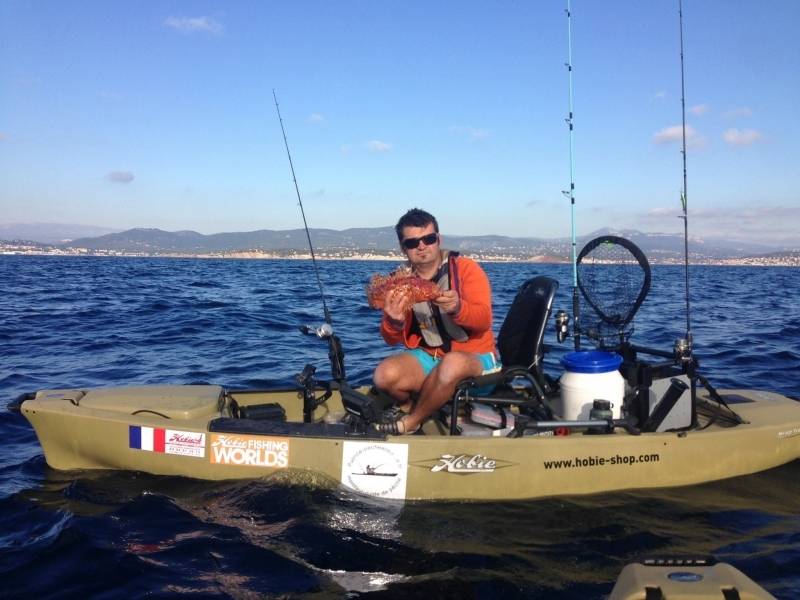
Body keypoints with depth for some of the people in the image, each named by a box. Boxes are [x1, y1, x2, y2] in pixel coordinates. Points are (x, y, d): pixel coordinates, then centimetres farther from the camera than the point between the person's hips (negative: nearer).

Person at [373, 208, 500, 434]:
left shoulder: (466, 268, -7)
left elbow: (484, 320, -19)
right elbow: (393, 340, 2)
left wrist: (457, 308, -40)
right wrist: (394, 322, -22)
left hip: (475, 356, -3)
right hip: (428, 356, 3)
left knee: (452, 363, -38)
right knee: (384, 375, -24)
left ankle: (410, 423, -12)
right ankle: (418, 406, 9)